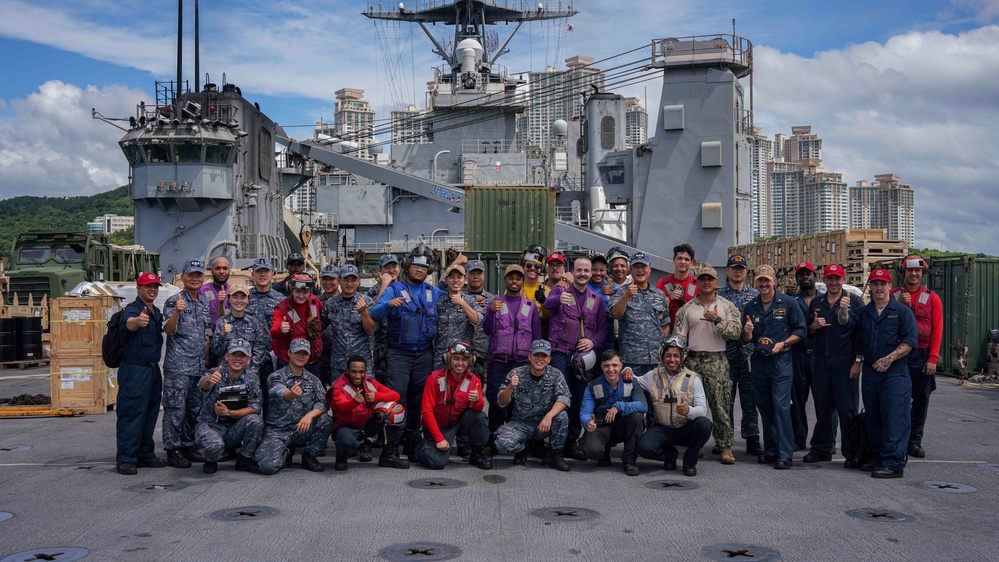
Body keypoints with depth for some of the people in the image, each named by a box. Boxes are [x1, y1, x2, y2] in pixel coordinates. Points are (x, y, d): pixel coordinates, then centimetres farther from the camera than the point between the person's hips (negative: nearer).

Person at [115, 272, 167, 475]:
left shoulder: (157, 312, 14)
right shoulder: (132, 309, -12)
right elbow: (128, 322, -36)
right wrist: (138, 320, -57)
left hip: (153, 369, 8)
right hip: (134, 369, -8)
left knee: (150, 413, 13)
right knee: (131, 414, -6)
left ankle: (146, 454, 22)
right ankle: (125, 459, -2)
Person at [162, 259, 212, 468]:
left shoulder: (204, 302, 15)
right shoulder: (174, 301, -6)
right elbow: (169, 330, -18)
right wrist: (177, 311, -34)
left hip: (199, 365, 7)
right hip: (178, 366, -7)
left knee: (195, 408, 12)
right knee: (176, 408, -4)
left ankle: (189, 445, 22)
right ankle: (172, 449, 2)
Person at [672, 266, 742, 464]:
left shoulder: (727, 306, 6)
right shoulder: (687, 308, 10)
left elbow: (736, 332, -3)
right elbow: (679, 336, 7)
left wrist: (717, 321, -13)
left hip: (717, 361, -2)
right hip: (693, 360, 2)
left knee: (720, 405, -4)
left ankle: (725, 446, 2)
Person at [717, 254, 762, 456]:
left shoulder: (756, 295, 11)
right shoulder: (718, 295, 7)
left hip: (749, 354, 1)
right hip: (726, 354, -1)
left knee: (750, 399, 3)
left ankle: (752, 439, 10)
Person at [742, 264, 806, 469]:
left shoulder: (788, 303, -1)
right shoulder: (750, 306, 10)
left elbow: (800, 331, 0)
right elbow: (746, 339, 13)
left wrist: (783, 344, -14)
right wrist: (747, 331, -10)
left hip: (781, 360, -5)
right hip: (758, 361, 5)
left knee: (781, 406, -10)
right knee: (764, 406, 10)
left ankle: (785, 454, -7)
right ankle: (771, 450, 20)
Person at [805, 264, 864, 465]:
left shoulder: (854, 300, 1)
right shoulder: (816, 303, 16)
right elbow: (808, 332, 21)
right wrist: (814, 326, -1)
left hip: (845, 360, -4)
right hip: (820, 360, 4)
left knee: (847, 408, -3)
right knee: (822, 407, 9)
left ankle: (851, 452, 4)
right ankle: (821, 449, 18)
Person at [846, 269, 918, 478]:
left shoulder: (902, 311, 0)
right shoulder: (863, 312, 15)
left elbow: (910, 341, -7)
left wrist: (889, 358, -16)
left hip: (895, 373, -6)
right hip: (869, 372, 6)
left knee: (895, 418, -9)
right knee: (872, 418, 11)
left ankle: (894, 463, -8)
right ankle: (879, 458, 22)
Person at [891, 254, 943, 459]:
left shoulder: (932, 298, 5)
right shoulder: (893, 295, 6)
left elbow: (937, 330, 1)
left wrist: (932, 359, -7)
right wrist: (900, 306, -11)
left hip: (922, 355, 1)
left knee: (921, 398, 4)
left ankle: (914, 441, 13)